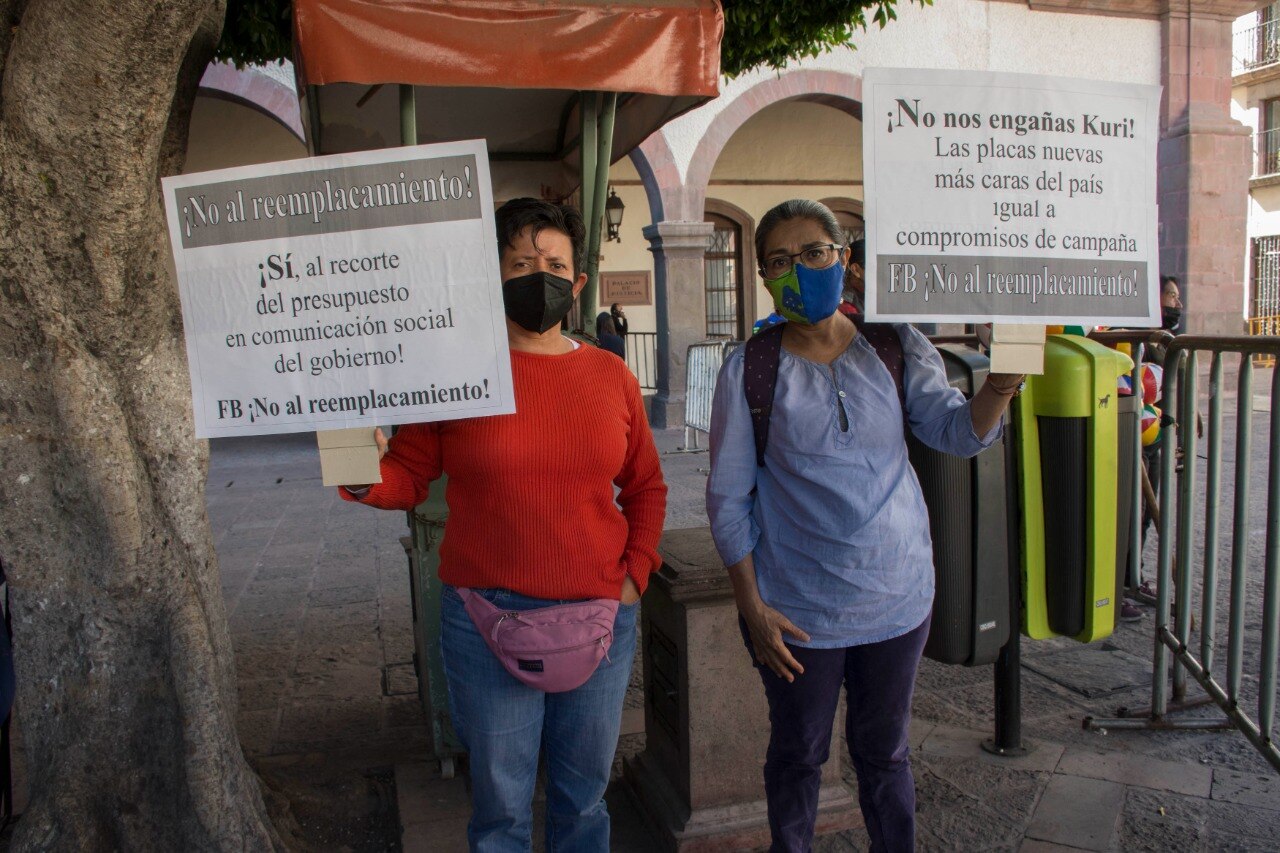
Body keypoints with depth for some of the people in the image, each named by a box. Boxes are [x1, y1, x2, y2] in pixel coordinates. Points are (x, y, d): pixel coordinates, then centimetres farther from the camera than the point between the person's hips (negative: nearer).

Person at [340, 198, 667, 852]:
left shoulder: (610, 375, 5)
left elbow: (645, 486, 11)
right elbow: (409, 476, 0)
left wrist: (636, 572, 1)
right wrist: (366, 478, -21)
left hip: (601, 617, 3)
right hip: (488, 618, -2)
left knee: (585, 794, 19)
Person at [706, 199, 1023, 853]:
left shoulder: (894, 346, -1)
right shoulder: (748, 370, -8)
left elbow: (958, 431, -5)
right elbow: (728, 497, -6)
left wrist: (1000, 383, -26)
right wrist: (752, 607, -9)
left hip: (897, 595, 2)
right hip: (796, 608, -2)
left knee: (884, 750, 20)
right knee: (798, 753, 17)